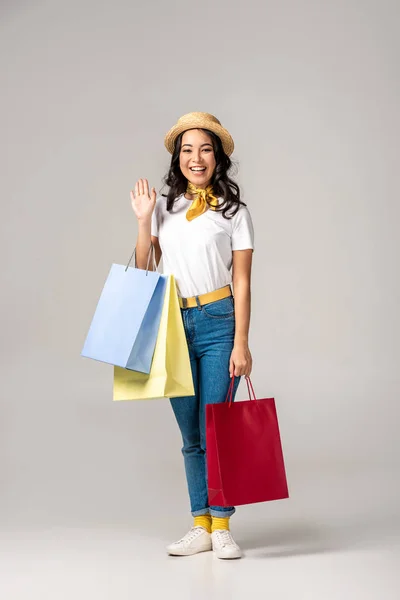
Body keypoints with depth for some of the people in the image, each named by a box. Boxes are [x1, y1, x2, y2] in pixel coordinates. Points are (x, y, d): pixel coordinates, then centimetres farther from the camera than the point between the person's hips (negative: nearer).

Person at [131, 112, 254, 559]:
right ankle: (200, 526, 16)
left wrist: (241, 344, -8)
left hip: (218, 324, -3)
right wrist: (143, 221, 1)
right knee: (190, 434, 8)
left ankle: (221, 526, 9)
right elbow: (143, 272, 10)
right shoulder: (164, 208, 10)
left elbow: (242, 283, -1)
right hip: (174, 325, 3)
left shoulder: (234, 212, 2)